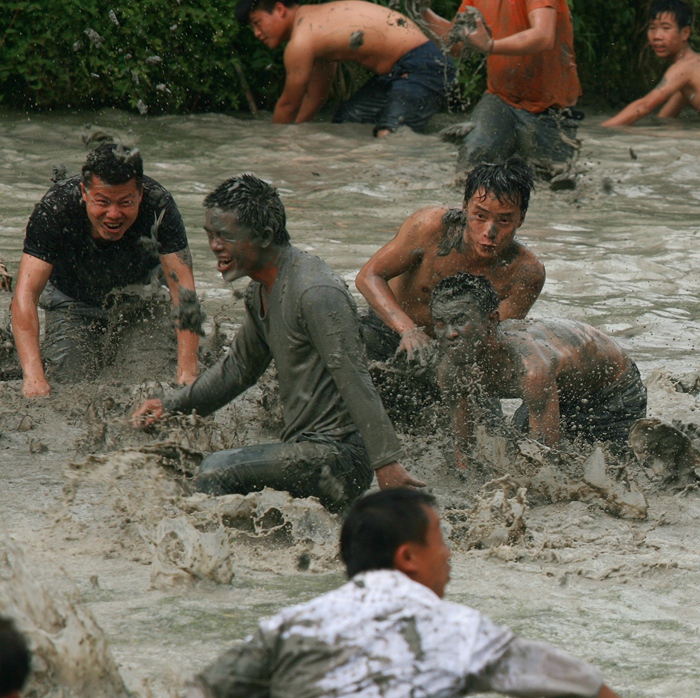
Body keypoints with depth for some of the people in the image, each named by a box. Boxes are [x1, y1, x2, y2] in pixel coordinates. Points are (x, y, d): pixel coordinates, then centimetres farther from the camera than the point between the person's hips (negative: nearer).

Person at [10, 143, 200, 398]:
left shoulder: (159, 207, -35)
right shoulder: (54, 209, -35)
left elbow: (183, 290, -36)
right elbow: (25, 294, -41)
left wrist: (187, 374, -48)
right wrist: (33, 377, -55)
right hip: (74, 298, -1)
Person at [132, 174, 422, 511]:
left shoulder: (316, 293, -19)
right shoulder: (260, 291, 12)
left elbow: (354, 382, -24)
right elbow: (239, 366, 28)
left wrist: (386, 462, -28)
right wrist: (171, 407, 22)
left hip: (337, 454, -11)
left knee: (217, 472, -24)